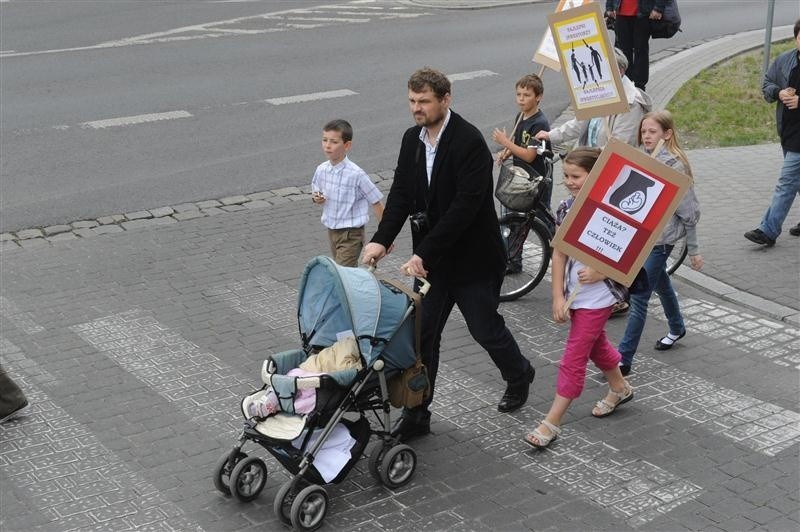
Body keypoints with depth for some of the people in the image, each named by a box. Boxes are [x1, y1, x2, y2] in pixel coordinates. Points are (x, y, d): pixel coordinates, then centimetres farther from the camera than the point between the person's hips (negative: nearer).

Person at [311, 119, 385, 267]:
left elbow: (376, 203, -11)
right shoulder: (321, 170, -3)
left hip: (351, 234, -6)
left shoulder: (356, 174, -19)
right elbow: (316, 193, 17)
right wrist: (316, 198, -9)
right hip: (332, 232, 6)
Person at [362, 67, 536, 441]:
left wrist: (424, 253, -29)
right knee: (422, 333, 5)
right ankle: (416, 413, 15)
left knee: (485, 327, 10)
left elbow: (466, 205, -27)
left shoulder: (470, 142, -22)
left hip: (472, 259, -6)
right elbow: (401, 193, 1)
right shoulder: (412, 139, 1)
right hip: (431, 259, 6)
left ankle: (518, 375, 40)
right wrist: (382, 239, -15)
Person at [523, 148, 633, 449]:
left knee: (574, 358, -4)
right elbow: (559, 255, -2)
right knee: (596, 345, 25)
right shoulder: (566, 209, -1)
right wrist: (558, 298, -6)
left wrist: (600, 272, -23)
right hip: (573, 294, 6)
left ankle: (552, 422, 2)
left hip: (597, 296, -6)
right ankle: (619, 388, 50)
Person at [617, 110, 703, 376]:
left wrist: (693, 249, -6)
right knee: (661, 284, 27)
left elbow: (689, 212, -11)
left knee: (638, 298, -8)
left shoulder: (674, 166, -16)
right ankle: (677, 329, 51)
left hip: (660, 239, -7)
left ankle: (623, 360, -5)